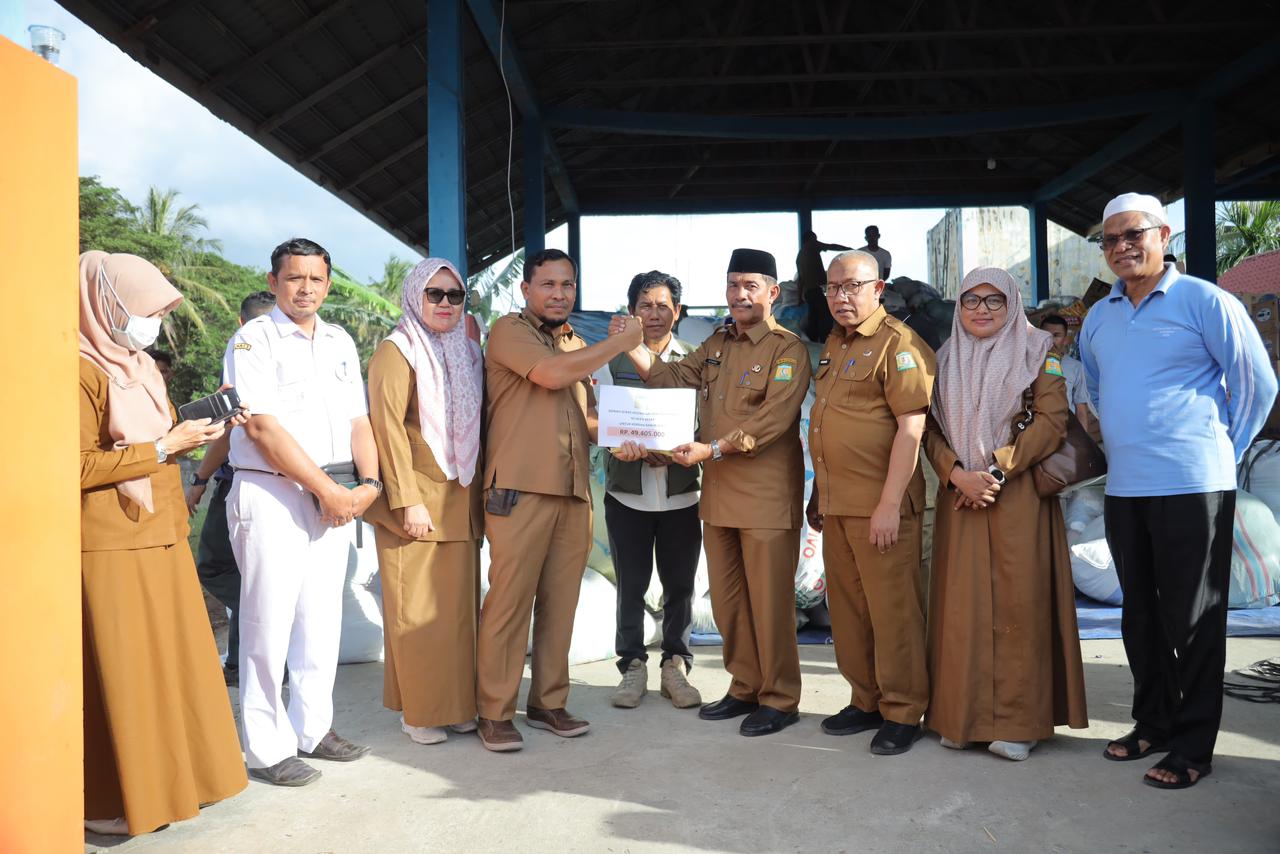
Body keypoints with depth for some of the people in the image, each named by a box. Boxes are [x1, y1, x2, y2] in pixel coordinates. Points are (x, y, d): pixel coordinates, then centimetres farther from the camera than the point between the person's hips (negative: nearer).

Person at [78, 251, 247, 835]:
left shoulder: (140, 366, 16)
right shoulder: (83, 371, -12)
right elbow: (79, 467, -17)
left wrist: (196, 429, 6)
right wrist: (166, 446, -17)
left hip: (160, 539, 9)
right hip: (112, 549, -8)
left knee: (173, 663, 13)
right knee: (121, 675, -1)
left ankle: (169, 778, 25)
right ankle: (111, 802, 12)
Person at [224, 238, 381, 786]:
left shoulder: (340, 342, 15)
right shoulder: (253, 340, -4)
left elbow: (358, 419, 12)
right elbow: (264, 428, -14)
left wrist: (368, 483, -4)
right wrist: (326, 489, -15)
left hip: (336, 498, 6)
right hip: (272, 495, -6)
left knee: (322, 618, 11)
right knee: (270, 622, -2)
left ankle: (314, 730, 24)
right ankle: (266, 749, 9)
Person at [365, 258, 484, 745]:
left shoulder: (467, 354, 14)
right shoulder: (396, 353, -4)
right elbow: (388, 429, -11)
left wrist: (478, 494, 9)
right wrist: (408, 501, -16)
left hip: (461, 503, 6)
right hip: (418, 502, -6)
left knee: (459, 605, 8)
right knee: (416, 610, 0)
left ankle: (457, 704, 18)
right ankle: (417, 712, 11)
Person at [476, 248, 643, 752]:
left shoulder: (579, 346, 22)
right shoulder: (509, 331, 1)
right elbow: (550, 374, -17)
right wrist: (620, 342, -8)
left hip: (574, 491, 6)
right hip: (520, 488, -6)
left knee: (560, 602, 8)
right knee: (510, 601, -5)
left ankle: (549, 704, 19)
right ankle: (495, 713, 5)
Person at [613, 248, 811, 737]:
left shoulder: (787, 349, -7)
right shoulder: (717, 344, 16)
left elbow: (773, 419, -18)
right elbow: (674, 380, 6)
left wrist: (714, 449, -23)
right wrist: (634, 349, -9)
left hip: (767, 495, -7)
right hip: (718, 493, 7)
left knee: (769, 601, 0)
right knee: (727, 600, 14)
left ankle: (780, 699, 15)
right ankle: (745, 688, 28)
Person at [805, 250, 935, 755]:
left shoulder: (898, 344, -9)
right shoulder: (833, 345, 18)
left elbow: (911, 427, -16)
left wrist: (890, 504, -20)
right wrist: (817, 494, 21)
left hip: (880, 505, -8)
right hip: (836, 504, 8)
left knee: (892, 610, 0)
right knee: (847, 609, 14)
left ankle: (902, 713, 13)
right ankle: (867, 701, 27)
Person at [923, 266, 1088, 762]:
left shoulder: (1035, 352, 5)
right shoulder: (946, 360, 14)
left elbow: (1052, 421, -6)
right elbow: (931, 429, 8)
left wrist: (996, 471, -13)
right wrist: (958, 475, -10)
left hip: (1019, 496, -3)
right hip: (960, 496, 3)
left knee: (1018, 604, -4)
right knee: (962, 604, 2)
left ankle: (1019, 722, 4)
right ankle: (963, 715, 11)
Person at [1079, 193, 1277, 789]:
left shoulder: (1204, 301, -6)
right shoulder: (1098, 319, 11)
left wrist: (1224, 449, 2)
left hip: (1191, 487, -6)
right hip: (1123, 489, 6)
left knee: (1192, 619, 1)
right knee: (1141, 613, 14)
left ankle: (1193, 746, 12)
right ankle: (1153, 723, 28)